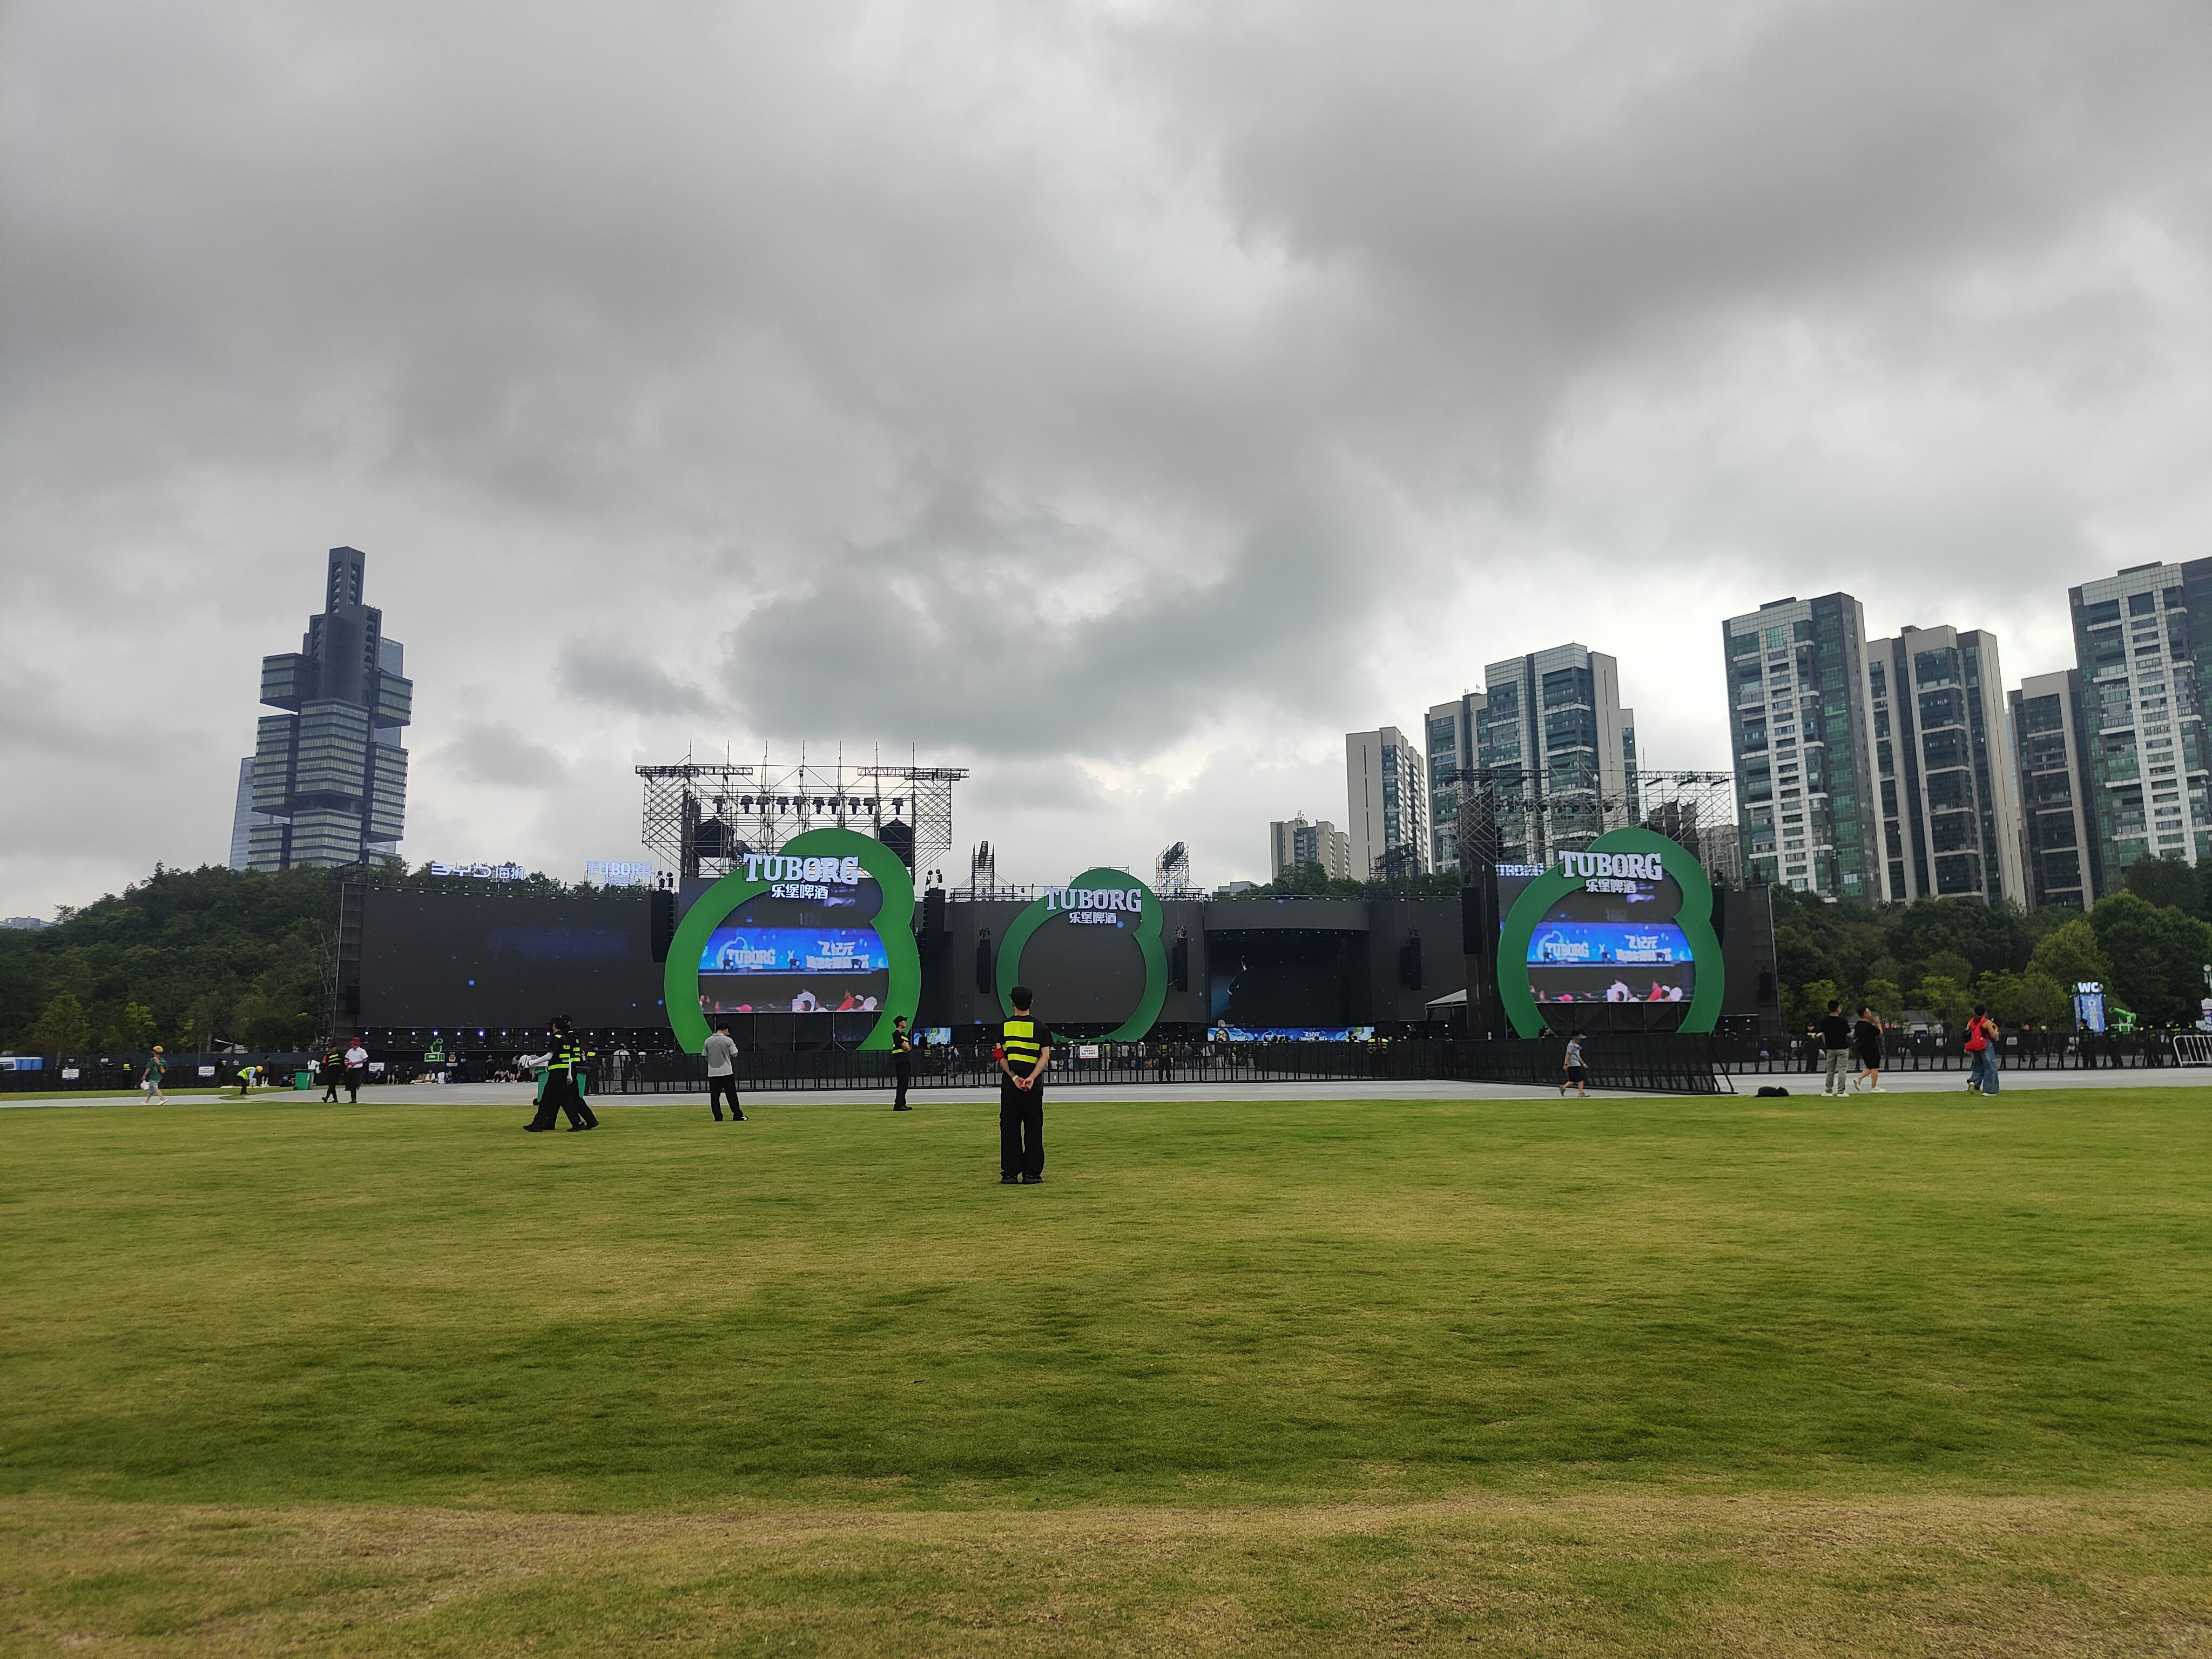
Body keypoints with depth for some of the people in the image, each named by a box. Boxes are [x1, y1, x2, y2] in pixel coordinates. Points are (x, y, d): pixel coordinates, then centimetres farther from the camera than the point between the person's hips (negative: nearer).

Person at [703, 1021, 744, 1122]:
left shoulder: (708, 1041, 4)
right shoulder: (728, 1040, -7)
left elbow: (706, 1056, 11)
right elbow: (734, 1055, -4)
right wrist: (733, 1047, 15)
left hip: (712, 1073, 3)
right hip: (726, 1072, -3)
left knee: (714, 1096, 5)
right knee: (731, 1095, 3)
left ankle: (718, 1117, 4)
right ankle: (737, 1115, 4)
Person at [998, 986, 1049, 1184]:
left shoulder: (1004, 1026, 4)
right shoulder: (1039, 1026, 2)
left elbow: (1001, 1056, -3)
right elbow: (1045, 1056, -6)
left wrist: (1014, 1077, -9)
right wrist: (1031, 1078, -14)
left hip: (1009, 1083, 1)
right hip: (1034, 1085, -1)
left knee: (1009, 1128, 6)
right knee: (1033, 1129, 5)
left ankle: (1010, 1173, 6)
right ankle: (1032, 1173, 4)